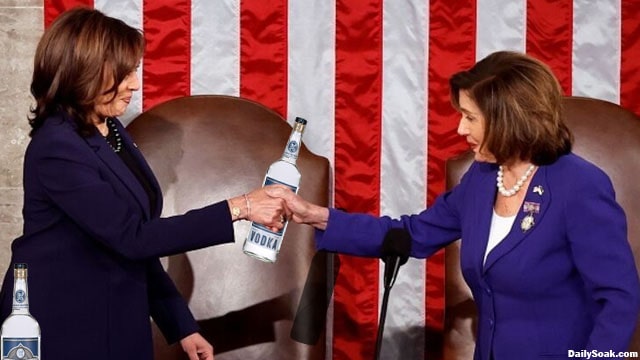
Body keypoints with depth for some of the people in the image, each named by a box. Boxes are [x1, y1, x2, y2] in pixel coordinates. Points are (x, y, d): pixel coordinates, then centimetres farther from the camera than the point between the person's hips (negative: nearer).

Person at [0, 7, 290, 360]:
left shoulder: (111, 131, 7)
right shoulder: (58, 149, -20)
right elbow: (132, 237, -23)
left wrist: (181, 325, 8)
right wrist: (238, 208, -22)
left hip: (118, 325, 8)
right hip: (63, 330, -8)